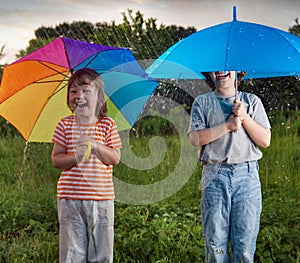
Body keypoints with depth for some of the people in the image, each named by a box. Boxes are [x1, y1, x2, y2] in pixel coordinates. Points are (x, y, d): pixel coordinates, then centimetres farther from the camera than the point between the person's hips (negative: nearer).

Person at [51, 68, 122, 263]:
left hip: (102, 198, 0)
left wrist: (95, 146, -16)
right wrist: (75, 157, -17)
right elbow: (56, 160, 1)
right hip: (70, 198, 0)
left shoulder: (107, 125, 4)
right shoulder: (65, 126, 4)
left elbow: (115, 159, -1)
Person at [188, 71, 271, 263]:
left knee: (245, 243, -1)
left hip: (247, 176, 1)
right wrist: (228, 126, -10)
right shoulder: (203, 102, 11)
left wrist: (244, 117, -7)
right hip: (215, 176, 0)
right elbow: (195, 138, -4)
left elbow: (265, 141, 4)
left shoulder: (252, 101, 13)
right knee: (215, 242, 1)